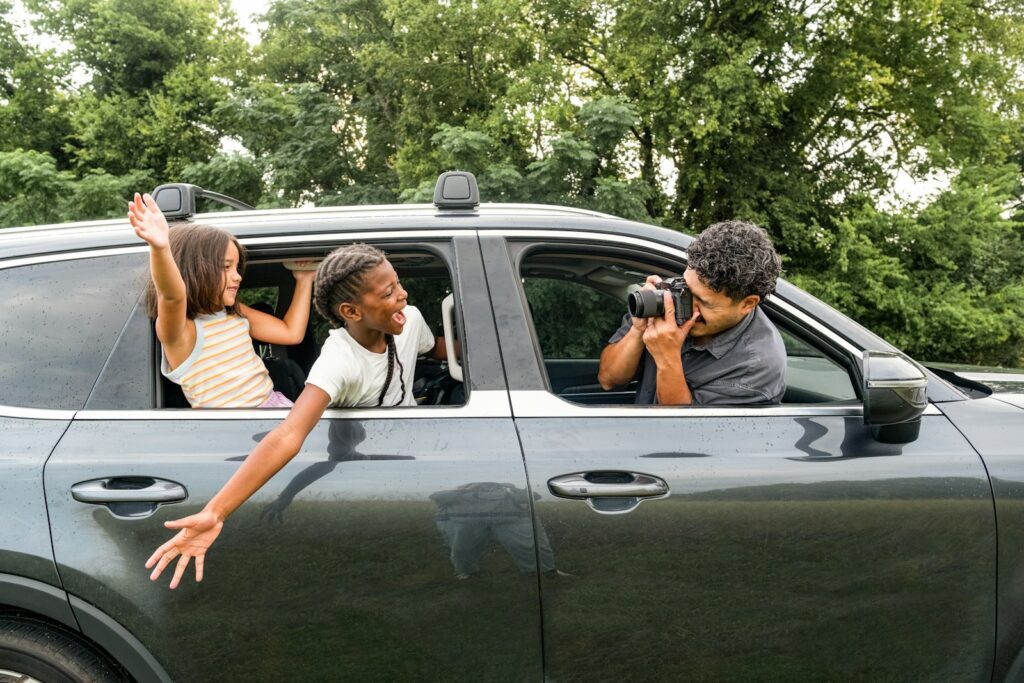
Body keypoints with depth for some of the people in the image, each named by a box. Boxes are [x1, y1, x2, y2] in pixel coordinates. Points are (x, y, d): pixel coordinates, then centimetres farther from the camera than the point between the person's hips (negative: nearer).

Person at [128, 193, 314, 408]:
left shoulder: (236, 313, 12)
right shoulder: (180, 329, -11)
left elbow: (292, 333, 15)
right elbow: (172, 296, -33)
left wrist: (304, 280, 13)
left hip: (273, 401, 7)